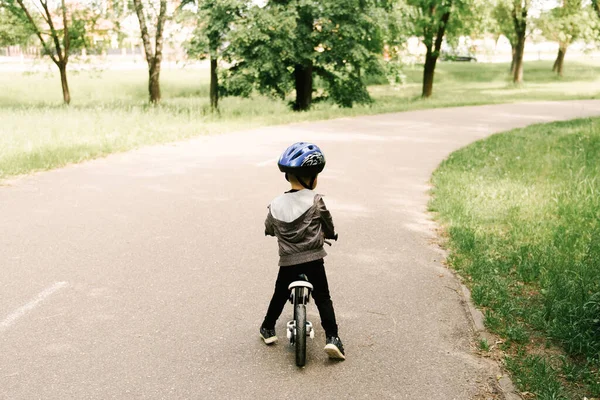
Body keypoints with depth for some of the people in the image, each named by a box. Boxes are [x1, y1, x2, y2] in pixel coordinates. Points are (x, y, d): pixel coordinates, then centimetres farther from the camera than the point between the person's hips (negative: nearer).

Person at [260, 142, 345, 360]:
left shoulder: (276, 205, -1)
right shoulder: (315, 201, -9)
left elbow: (269, 229, 14)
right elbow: (328, 226, 4)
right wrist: (329, 234, 27)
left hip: (287, 262, 3)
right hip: (313, 259, -2)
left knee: (280, 295, 23)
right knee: (322, 298, 8)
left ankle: (268, 328, 36)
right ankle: (332, 337, 0)